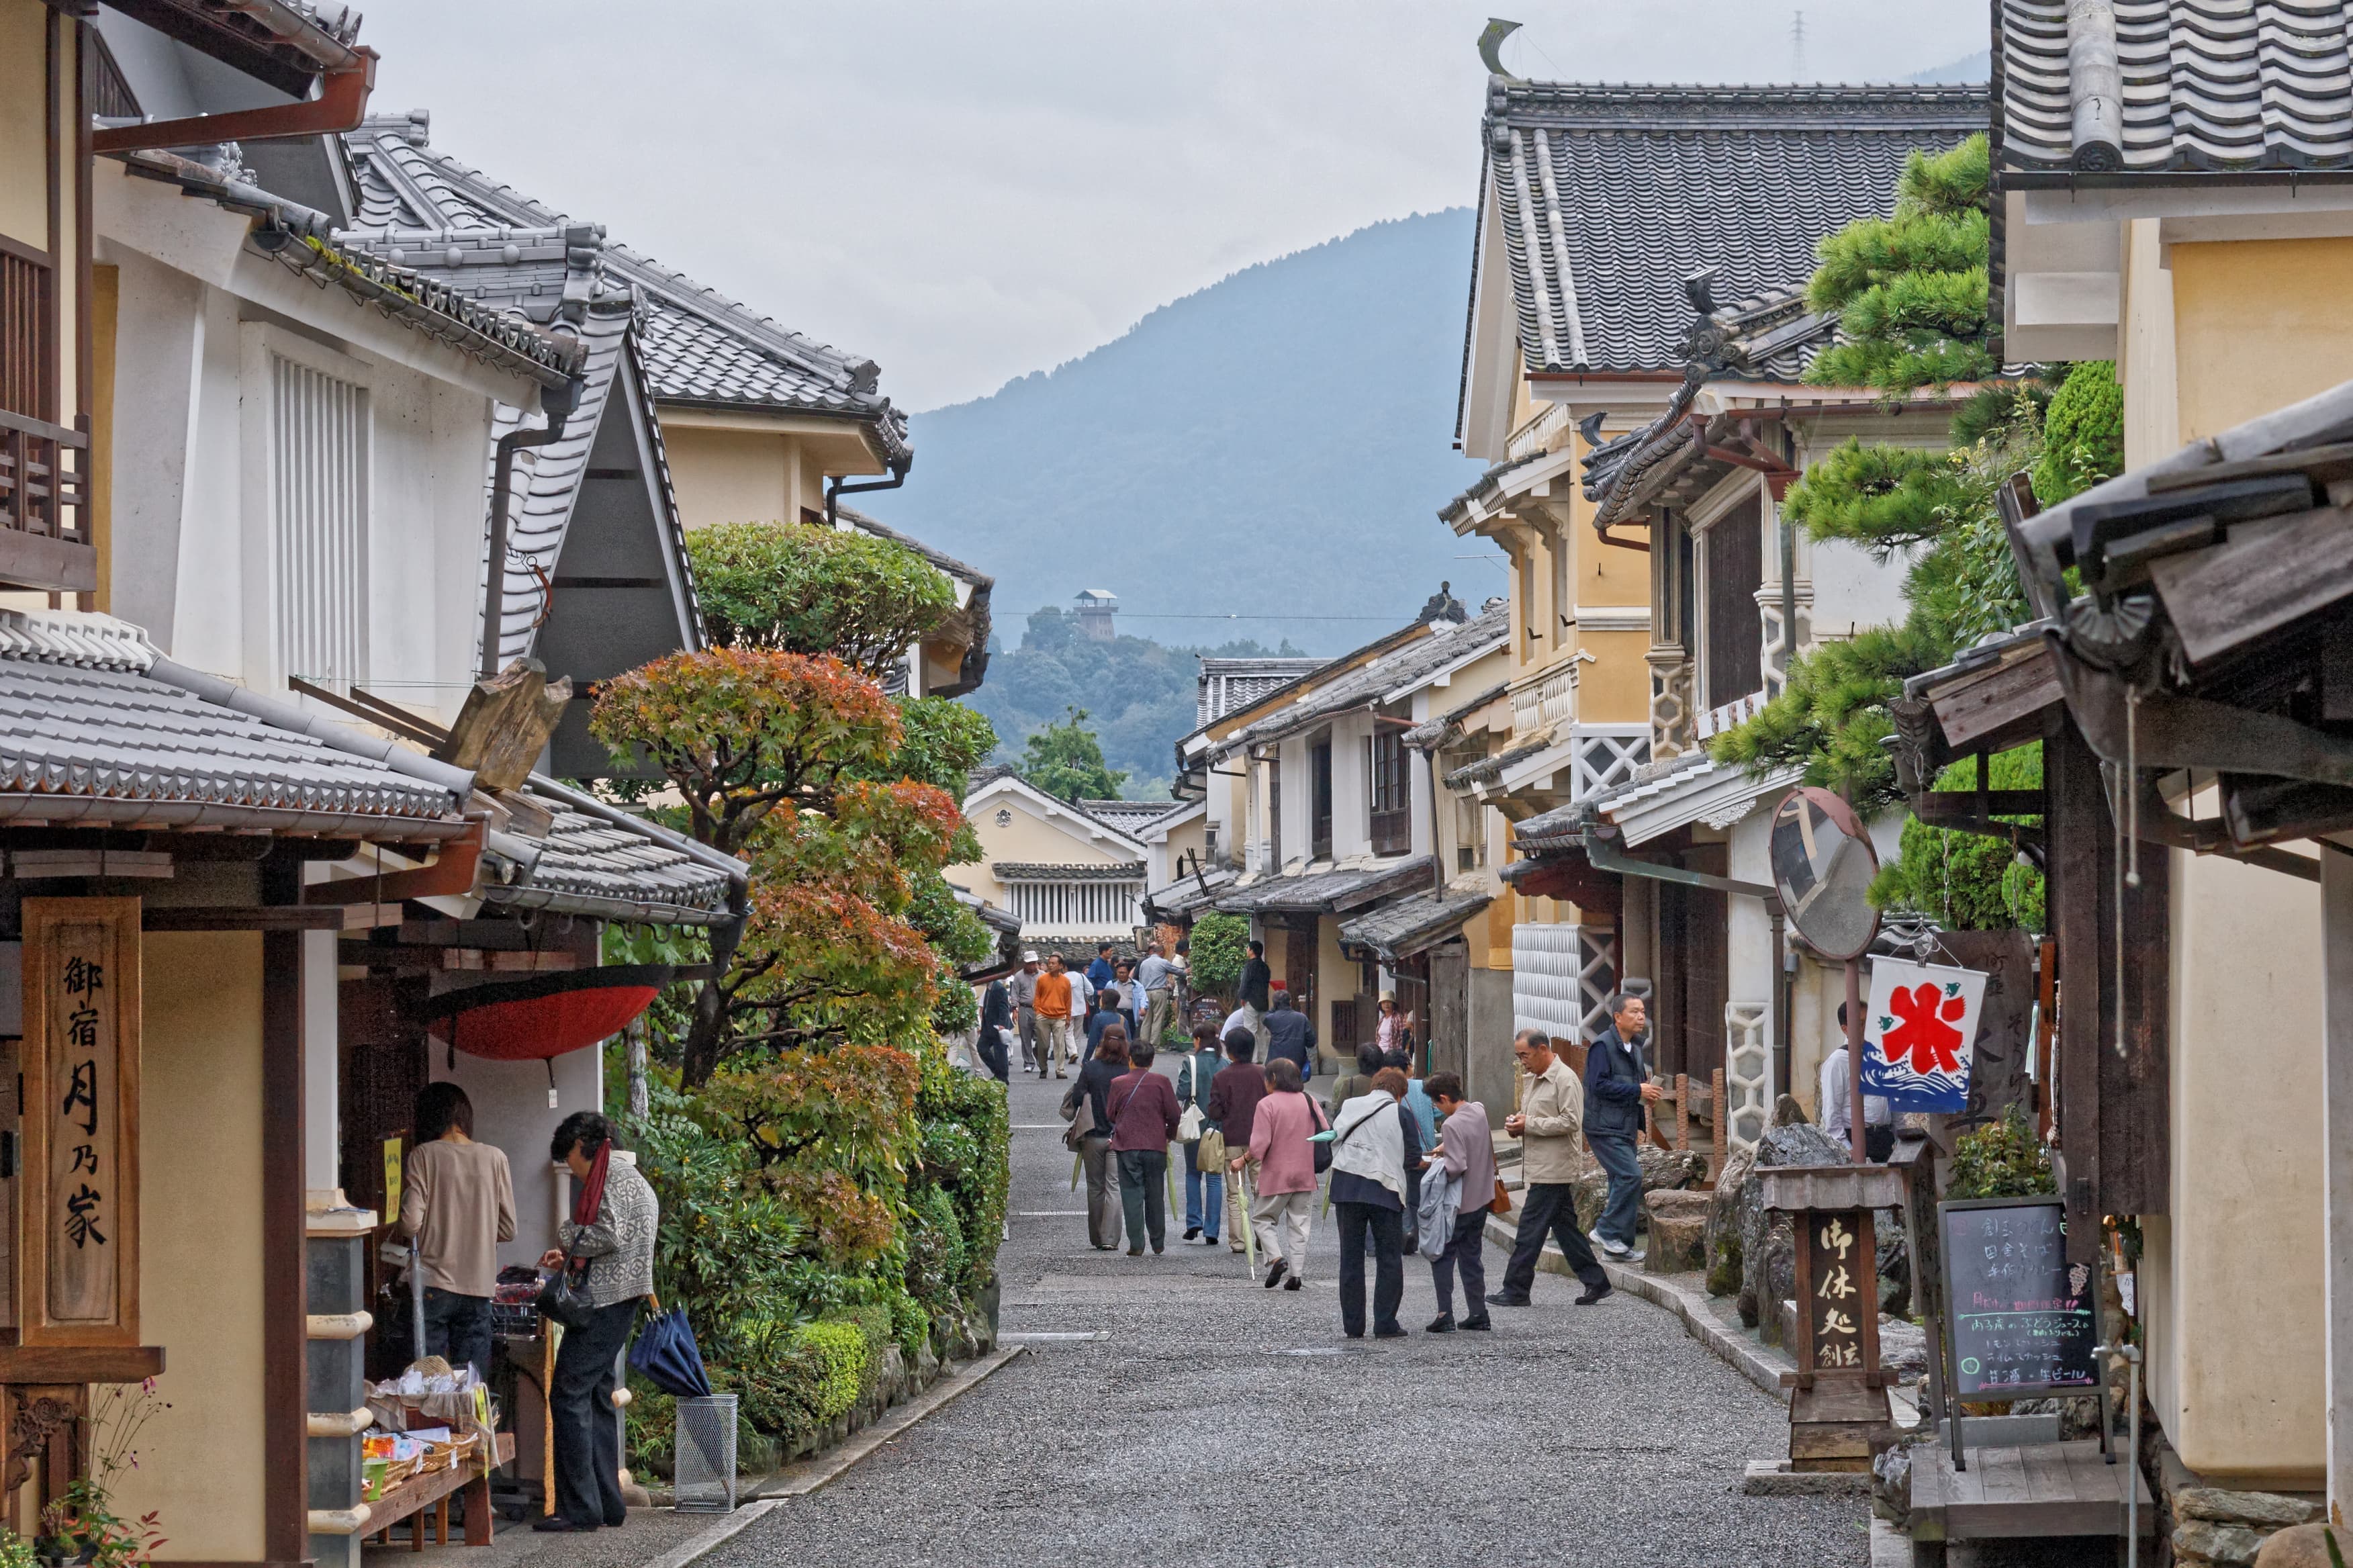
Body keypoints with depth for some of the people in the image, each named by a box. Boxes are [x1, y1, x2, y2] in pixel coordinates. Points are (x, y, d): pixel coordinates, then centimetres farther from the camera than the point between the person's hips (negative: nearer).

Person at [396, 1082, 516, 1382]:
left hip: (433, 1286, -3)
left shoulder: (424, 1156, -6)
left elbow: (410, 1224, -12)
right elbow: (508, 1230, 5)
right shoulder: (494, 1158, 2)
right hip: (479, 1285, 3)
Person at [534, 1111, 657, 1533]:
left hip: (602, 1303, -11)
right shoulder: (629, 1177, 23)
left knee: (569, 1395, -10)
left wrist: (568, 1239, -6)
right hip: (620, 1302, 11)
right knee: (597, 1398, 14)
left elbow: (610, 1233, -22)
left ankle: (580, 1508, -13)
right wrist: (571, 1257, 19)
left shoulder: (609, 1175, -10)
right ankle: (608, 1503, 15)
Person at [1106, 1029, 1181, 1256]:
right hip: (1156, 1146, 1)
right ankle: (1158, 1243, 19)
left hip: (1126, 1146, -1)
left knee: (1132, 1195, 1)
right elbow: (1173, 1114, -1)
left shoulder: (1119, 1084, -2)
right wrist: (1169, 1135, 17)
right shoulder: (1161, 1083, -2)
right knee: (1155, 1196, 12)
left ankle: (1136, 1245, -4)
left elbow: (1111, 1115, 6)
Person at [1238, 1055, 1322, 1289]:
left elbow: (1260, 1144, -15)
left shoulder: (1267, 1105, -10)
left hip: (1276, 1175, -4)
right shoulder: (1309, 1102, 4)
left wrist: (1243, 1161, 0)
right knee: (1299, 1224, 9)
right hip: (1305, 1175, 5)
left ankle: (1276, 1258, -10)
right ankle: (1296, 1273, 4)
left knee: (1262, 1218, 10)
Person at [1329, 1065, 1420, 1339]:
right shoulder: (1401, 1114, 1)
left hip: (1346, 1188, 3)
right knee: (1389, 1259, 6)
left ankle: (1352, 1325, 10)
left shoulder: (1348, 1108, 11)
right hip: (1384, 1191, -3)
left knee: (1350, 1257, 10)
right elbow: (1413, 1159, -1)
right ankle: (1386, 1324, 2)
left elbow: (1333, 1144, 13)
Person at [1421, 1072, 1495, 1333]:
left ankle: (1445, 1316, -2)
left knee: (1442, 1258, 3)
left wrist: (1436, 1163, -10)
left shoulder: (1452, 1125, -22)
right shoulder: (1479, 1111, 2)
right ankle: (1478, 1313, 16)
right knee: (1472, 1257, 15)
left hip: (1458, 1204, -7)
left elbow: (1456, 1167, -26)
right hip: (1481, 1199, 7)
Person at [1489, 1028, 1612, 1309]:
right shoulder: (1531, 1080, 18)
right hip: (1541, 1168, 10)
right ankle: (1596, 1282, 16)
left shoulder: (1565, 1080, -13)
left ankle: (1515, 1291, -3)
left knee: (1530, 1231, -7)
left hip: (1553, 1169, -10)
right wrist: (1517, 1123, 6)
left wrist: (1529, 1125, -19)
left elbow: (1571, 1122, -20)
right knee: (1565, 1228, 12)